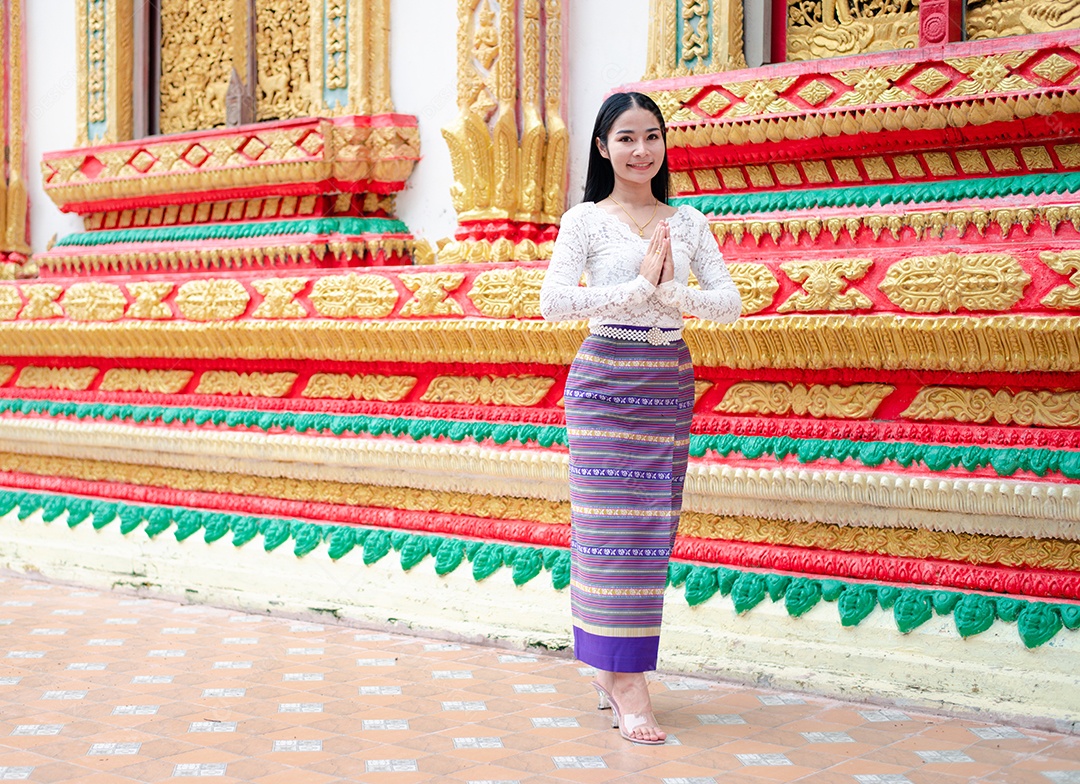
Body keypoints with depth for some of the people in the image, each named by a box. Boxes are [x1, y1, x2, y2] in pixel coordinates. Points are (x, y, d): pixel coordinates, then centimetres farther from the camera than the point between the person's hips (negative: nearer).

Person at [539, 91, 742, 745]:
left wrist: (672, 293, -15)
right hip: (606, 382, -4)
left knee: (653, 530, 6)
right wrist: (638, 289, -18)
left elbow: (731, 302, 2)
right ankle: (627, 686, -2)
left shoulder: (688, 222, 10)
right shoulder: (586, 220, -1)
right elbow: (553, 301, -14)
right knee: (612, 526, -6)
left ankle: (616, 671, 19)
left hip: (669, 385, 4)